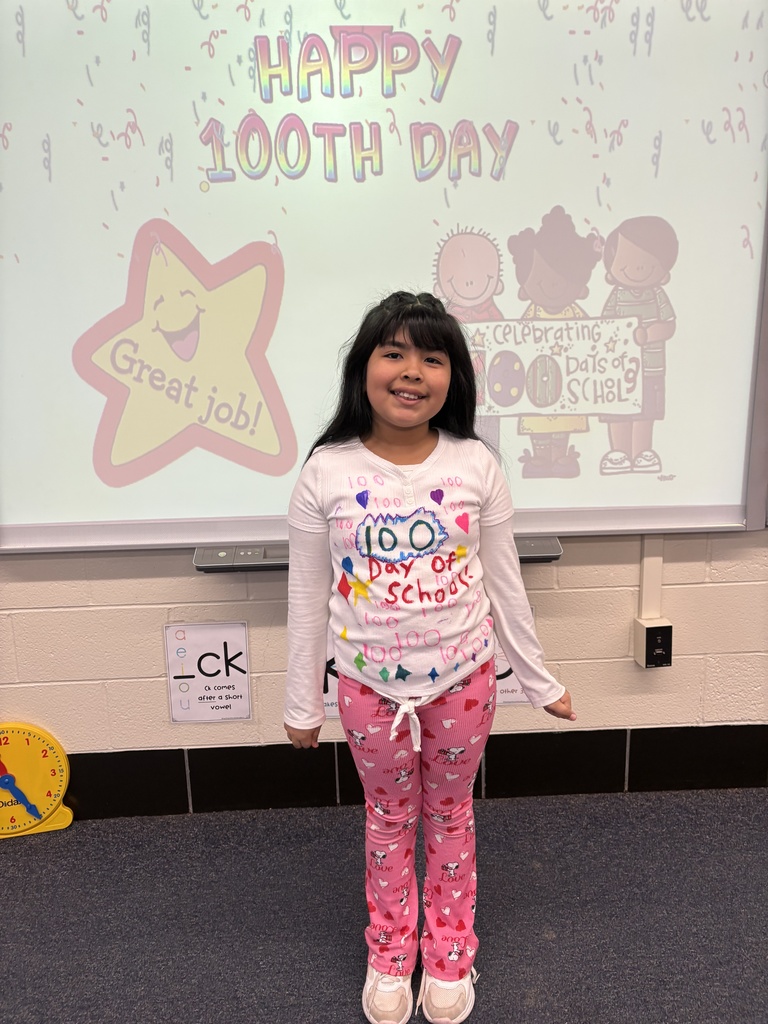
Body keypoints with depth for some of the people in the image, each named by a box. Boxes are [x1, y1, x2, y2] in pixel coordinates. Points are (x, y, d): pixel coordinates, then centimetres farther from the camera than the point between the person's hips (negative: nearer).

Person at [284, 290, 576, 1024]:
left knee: (450, 815, 21)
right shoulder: (326, 474, -13)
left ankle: (450, 957, 45)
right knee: (389, 819, 20)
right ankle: (390, 957, 45)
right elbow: (308, 599, -5)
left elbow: (503, 584, -1)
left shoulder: (475, 467, -11)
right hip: (370, 689, 0)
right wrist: (301, 702, 1)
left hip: (463, 682, 1)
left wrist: (539, 681, 5)